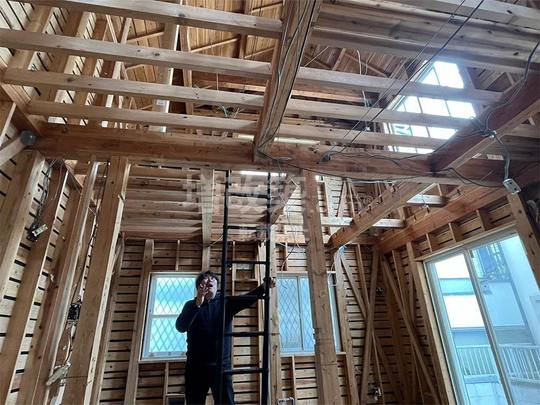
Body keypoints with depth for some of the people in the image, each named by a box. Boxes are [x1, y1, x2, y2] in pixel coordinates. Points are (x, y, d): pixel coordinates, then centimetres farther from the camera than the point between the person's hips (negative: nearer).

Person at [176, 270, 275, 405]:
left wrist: (264, 287, -31)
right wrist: (197, 304, -31)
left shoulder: (226, 302, 6)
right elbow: (180, 327, -16)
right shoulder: (191, 305, 2)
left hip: (222, 365, 1)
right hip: (196, 366, 0)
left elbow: (247, 299, -12)